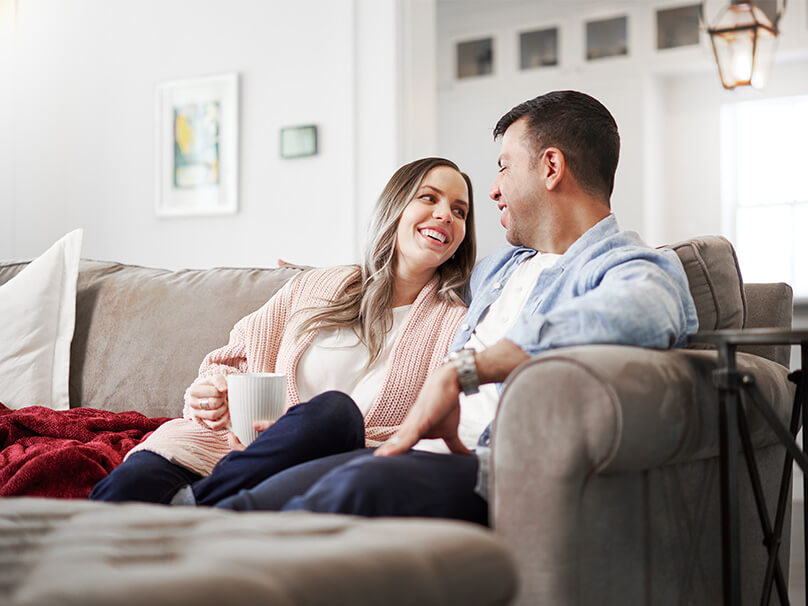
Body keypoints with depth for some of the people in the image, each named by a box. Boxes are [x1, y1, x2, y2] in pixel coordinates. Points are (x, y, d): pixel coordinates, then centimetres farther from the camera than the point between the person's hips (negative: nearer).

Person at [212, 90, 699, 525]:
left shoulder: (631, 266, 0)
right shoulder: (499, 266, 31)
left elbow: (641, 313, -27)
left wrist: (464, 368, -27)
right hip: (432, 457, 9)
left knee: (367, 484, -37)